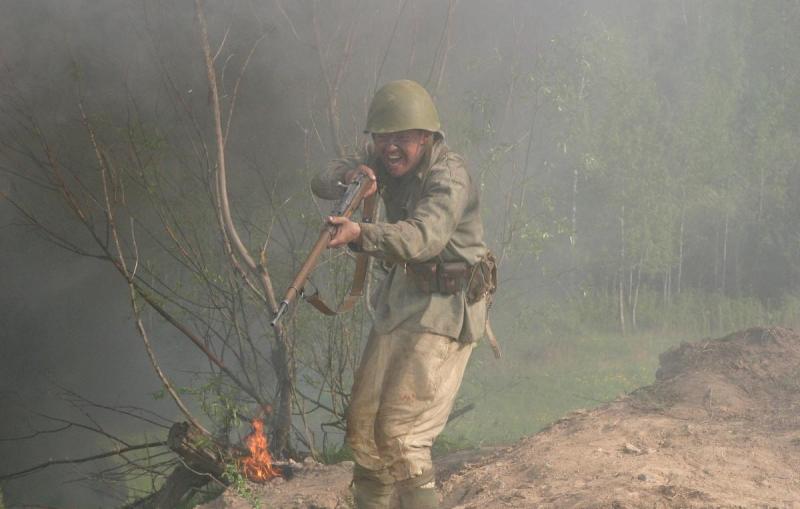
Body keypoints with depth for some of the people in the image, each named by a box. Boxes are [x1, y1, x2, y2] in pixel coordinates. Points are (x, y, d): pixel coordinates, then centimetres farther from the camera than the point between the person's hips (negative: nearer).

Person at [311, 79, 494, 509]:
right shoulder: (384, 161, 3)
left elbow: (424, 237, -38)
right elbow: (321, 183, 0)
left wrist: (361, 234, -53)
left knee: (400, 432, -14)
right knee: (363, 421, 13)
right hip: (400, 297, 8)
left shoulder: (449, 176, -22)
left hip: (445, 310, -8)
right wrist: (350, 175, -23)